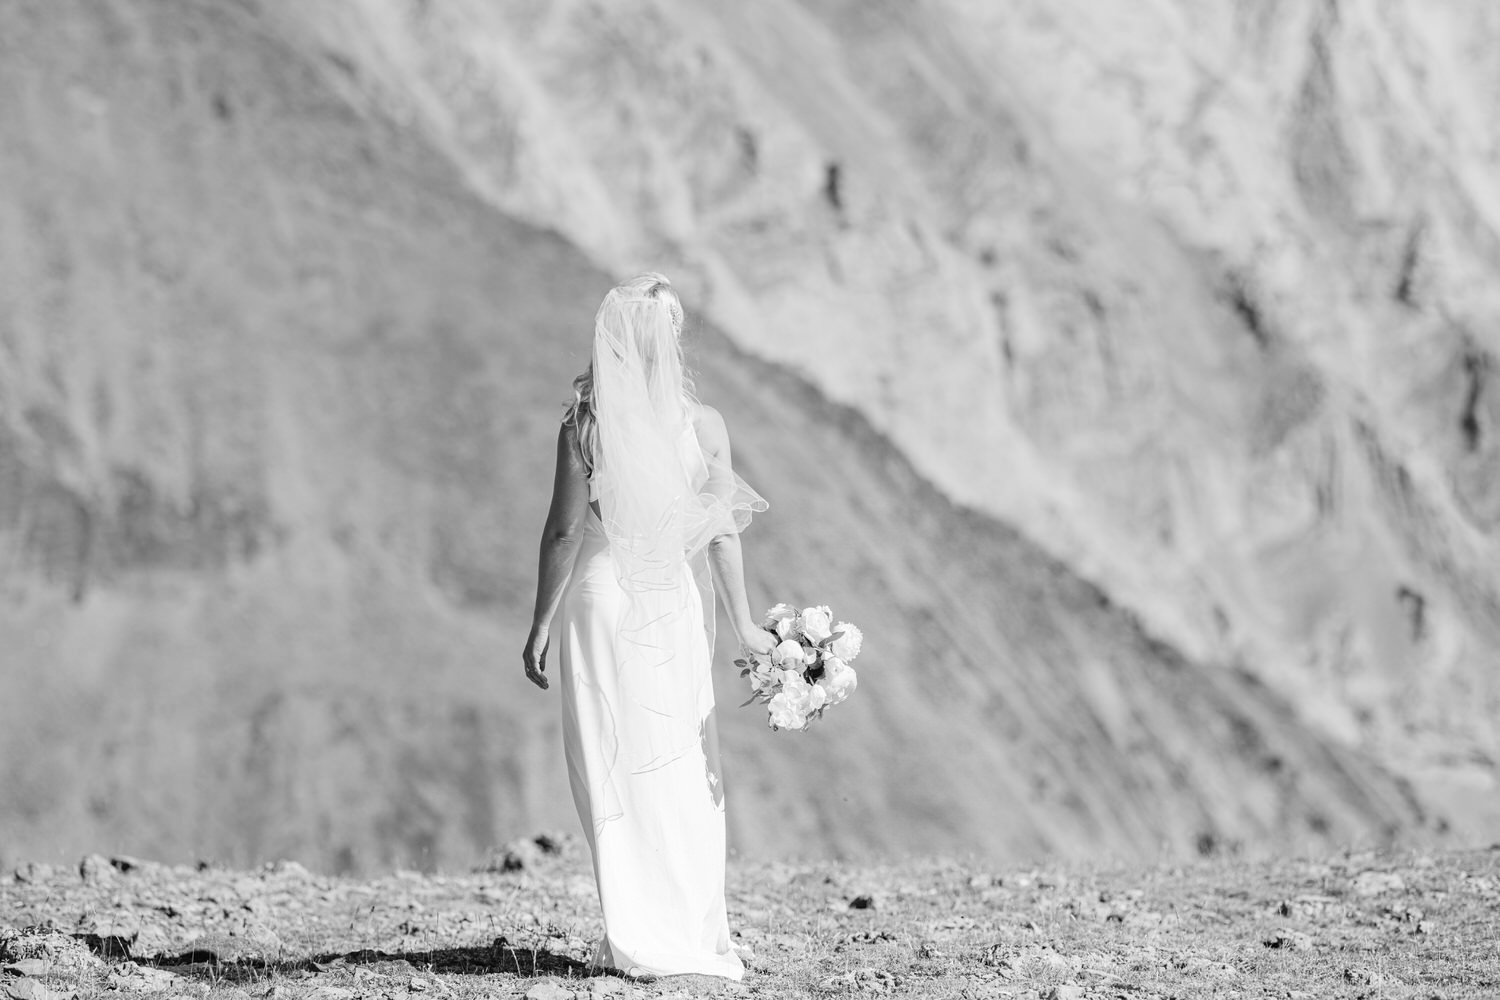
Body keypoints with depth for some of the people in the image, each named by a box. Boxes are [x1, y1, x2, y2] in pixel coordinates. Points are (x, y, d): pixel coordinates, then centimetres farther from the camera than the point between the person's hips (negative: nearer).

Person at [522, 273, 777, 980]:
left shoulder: (583, 429, -9)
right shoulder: (703, 426, -4)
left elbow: (564, 531, -8)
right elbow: (721, 535, -1)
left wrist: (542, 623, 1)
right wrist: (742, 623, 8)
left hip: (602, 599, -2)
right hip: (677, 604, 2)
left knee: (617, 769, 3)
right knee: (683, 766, 12)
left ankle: (642, 939, 1)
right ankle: (695, 931, 15)